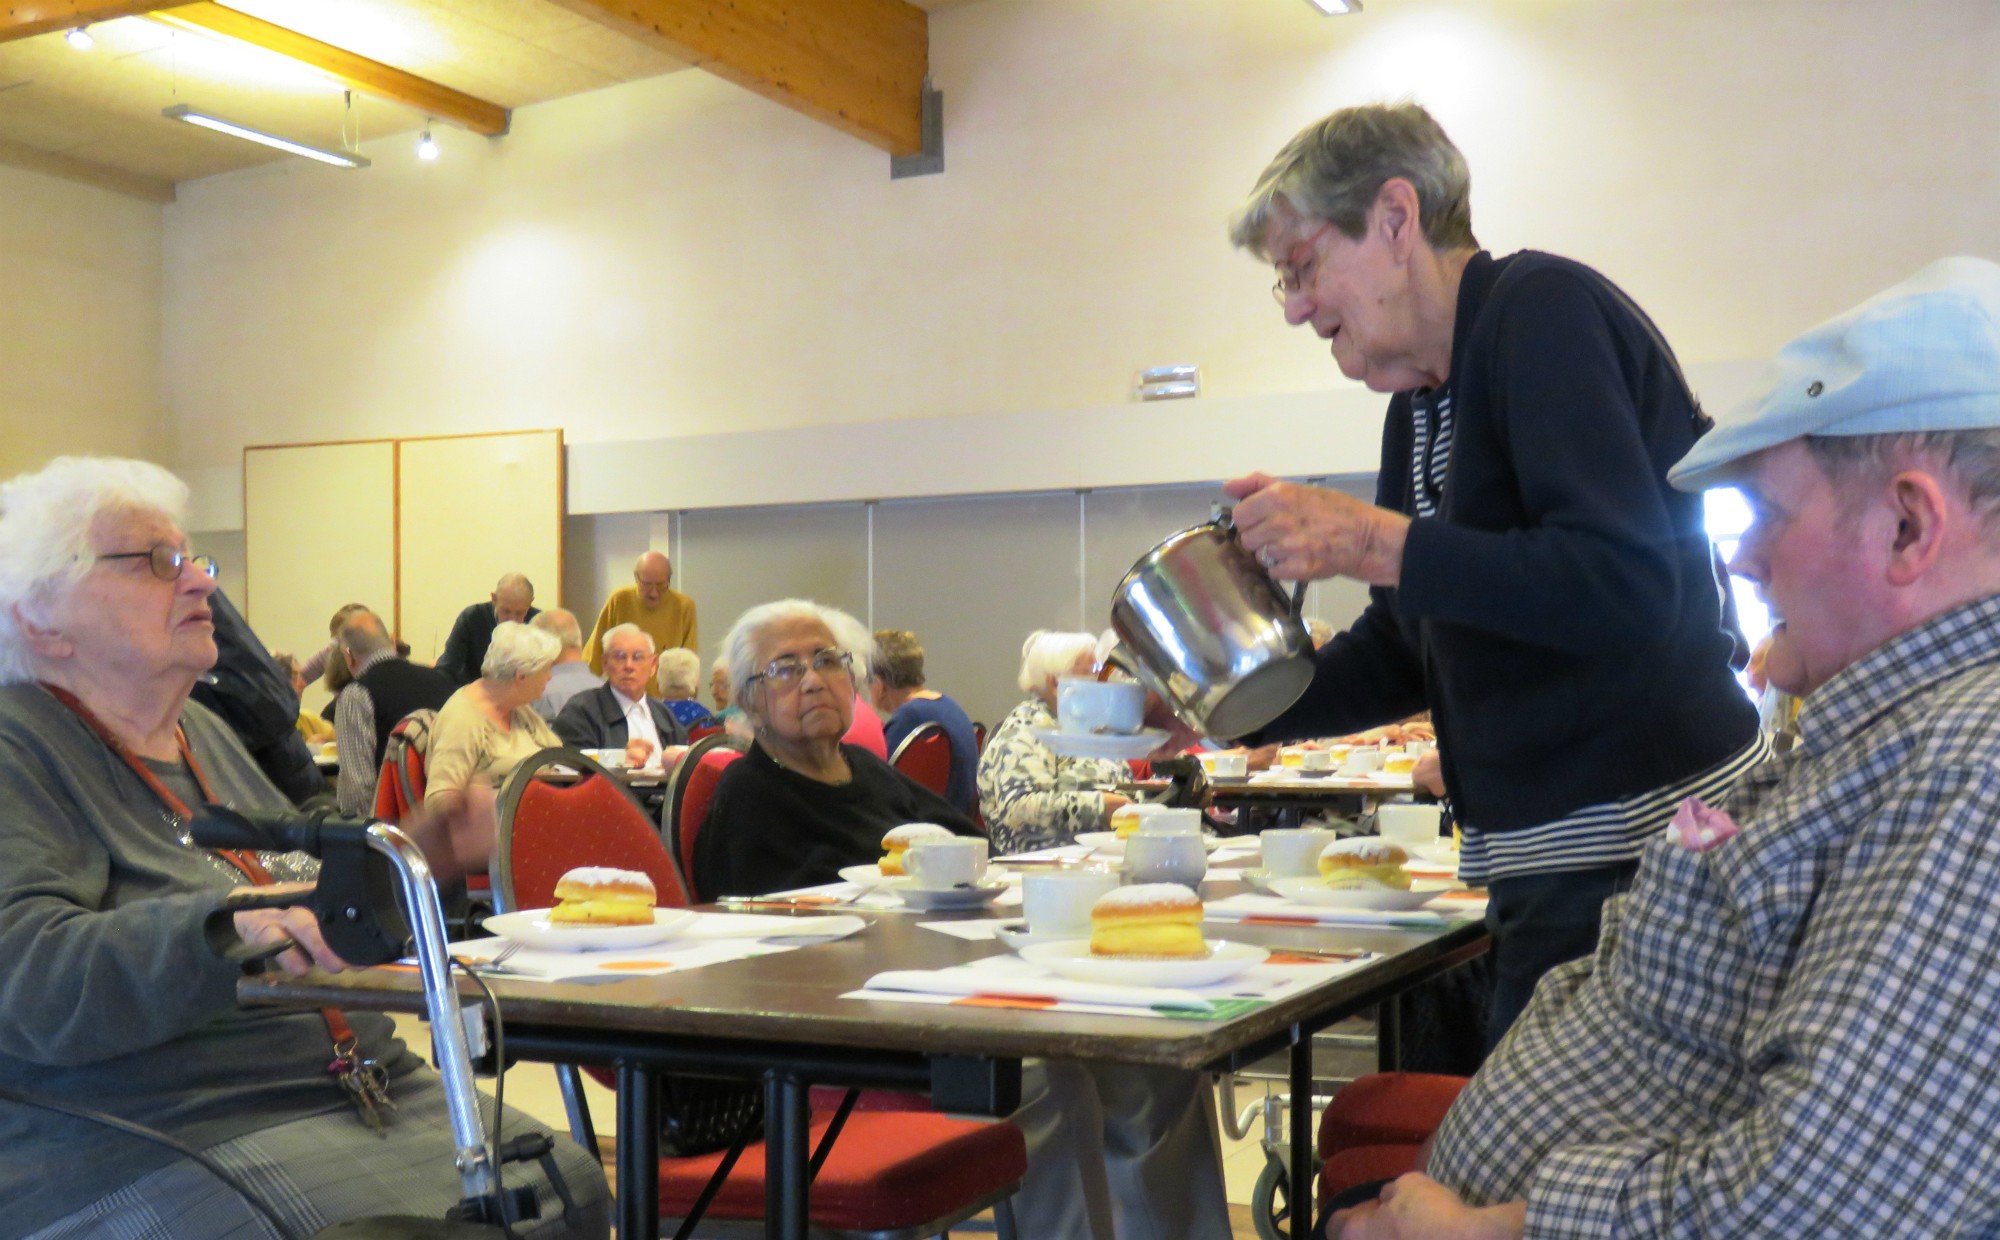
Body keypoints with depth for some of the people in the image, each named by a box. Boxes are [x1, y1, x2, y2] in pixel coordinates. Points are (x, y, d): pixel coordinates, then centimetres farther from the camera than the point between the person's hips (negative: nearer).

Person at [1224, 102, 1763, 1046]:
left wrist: (1375, 543, -23)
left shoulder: (1544, 308, -12)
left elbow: (1628, 586, -24)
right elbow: (1403, 655, 20)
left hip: (1642, 853, -9)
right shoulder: (1420, 405, 15)